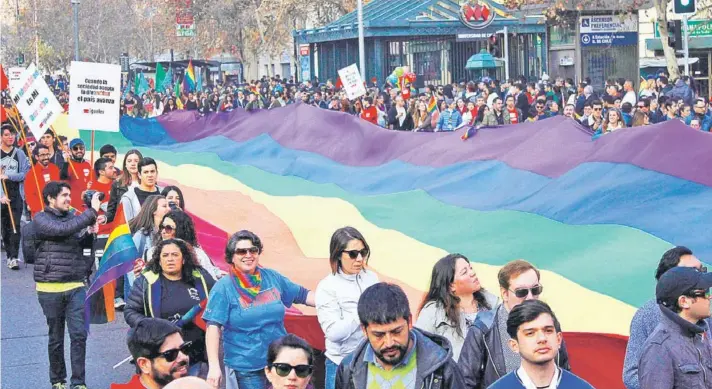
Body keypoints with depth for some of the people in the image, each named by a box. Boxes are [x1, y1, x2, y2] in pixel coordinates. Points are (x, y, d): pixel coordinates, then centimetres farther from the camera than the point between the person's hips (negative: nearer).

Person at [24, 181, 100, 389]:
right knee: (56, 337, 7)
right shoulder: (40, 220, -5)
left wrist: (90, 233, -2)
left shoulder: (73, 217, 10)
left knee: (79, 335, -5)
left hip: (76, 286, 3)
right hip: (50, 289, -3)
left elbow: (83, 245, 19)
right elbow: (64, 230, -22)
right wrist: (92, 212, -20)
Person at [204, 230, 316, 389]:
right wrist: (214, 366, -20)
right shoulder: (223, 287, -8)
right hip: (245, 368, -4)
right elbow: (213, 327, -13)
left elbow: (302, 295, 16)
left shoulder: (272, 277, 5)